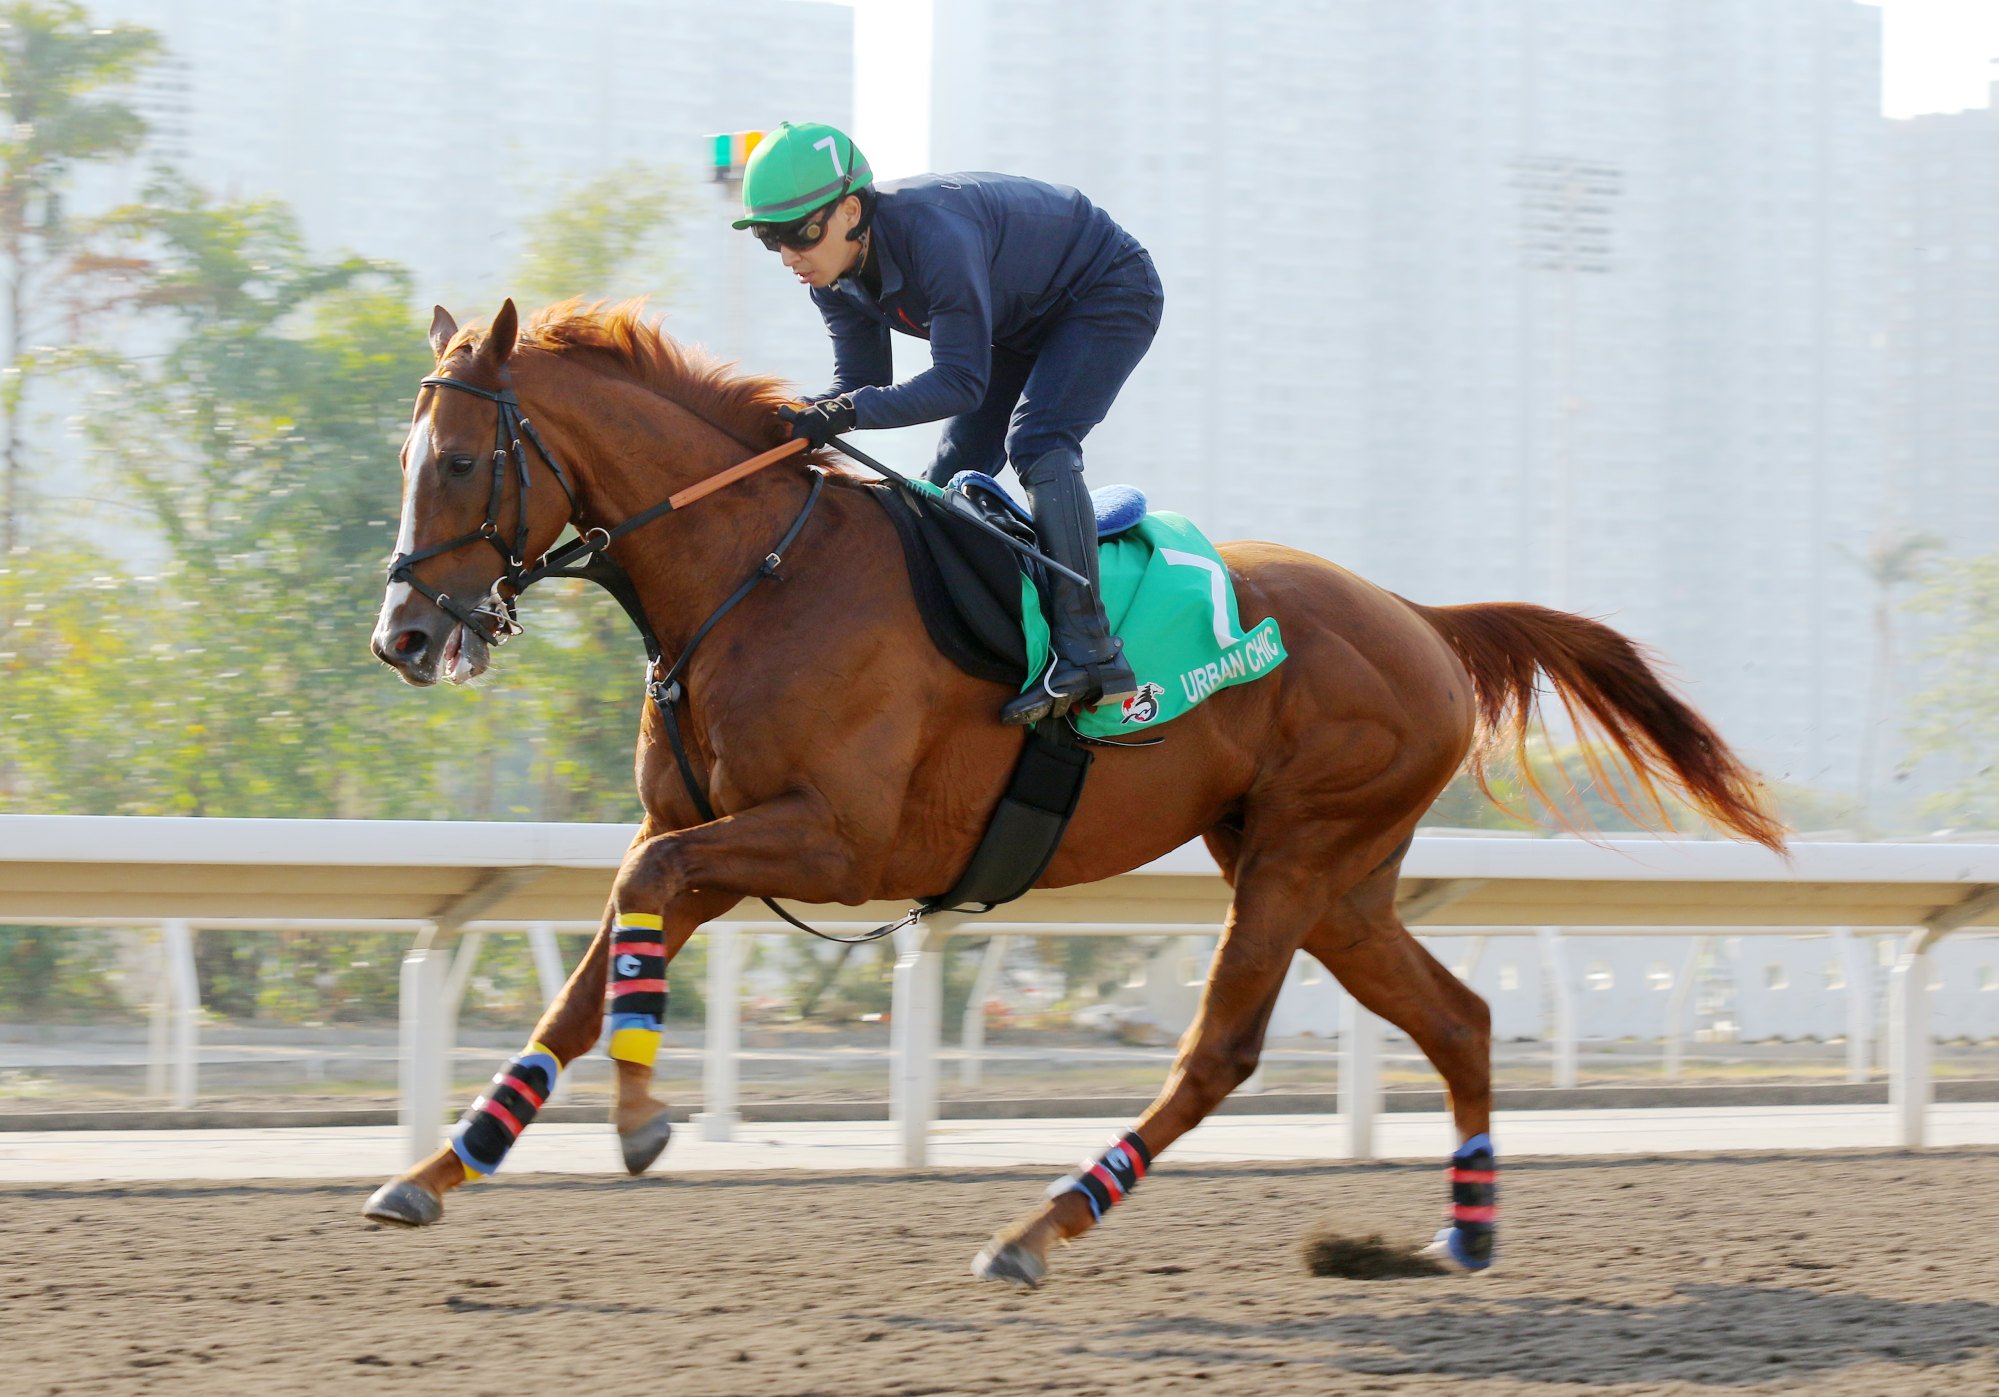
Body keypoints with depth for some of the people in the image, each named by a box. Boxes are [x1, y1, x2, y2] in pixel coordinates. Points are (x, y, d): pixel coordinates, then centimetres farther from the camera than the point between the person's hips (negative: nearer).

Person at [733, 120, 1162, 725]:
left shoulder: (934, 233, -39)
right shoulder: (836, 277, -13)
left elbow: (960, 382, -39)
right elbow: (861, 383, -9)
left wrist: (846, 414, -48)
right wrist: (806, 417, -29)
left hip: (1109, 294, -9)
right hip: (1025, 323, 9)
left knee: (1036, 443, -28)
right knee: (951, 477, 4)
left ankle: (1088, 652, -33)